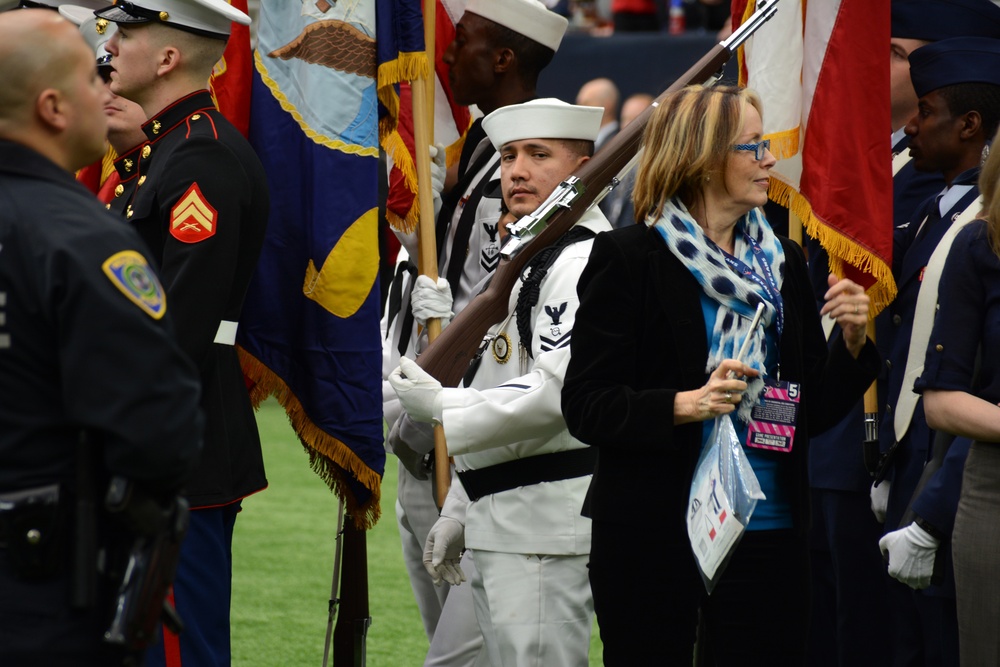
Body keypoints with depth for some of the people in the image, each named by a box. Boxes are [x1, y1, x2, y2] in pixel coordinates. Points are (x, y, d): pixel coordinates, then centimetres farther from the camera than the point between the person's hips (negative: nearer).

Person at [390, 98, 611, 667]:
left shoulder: (581, 262, -14)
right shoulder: (522, 256, 20)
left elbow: (557, 393, -24)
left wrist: (443, 407, -15)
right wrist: (460, 511, 22)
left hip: (545, 526, -11)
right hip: (501, 524, 11)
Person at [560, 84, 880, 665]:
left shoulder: (783, 263, 11)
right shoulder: (627, 258, -5)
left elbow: (815, 413, 13)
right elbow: (584, 405, -10)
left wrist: (854, 342, -4)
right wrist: (685, 404, -23)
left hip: (768, 531, 4)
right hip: (655, 533, -4)